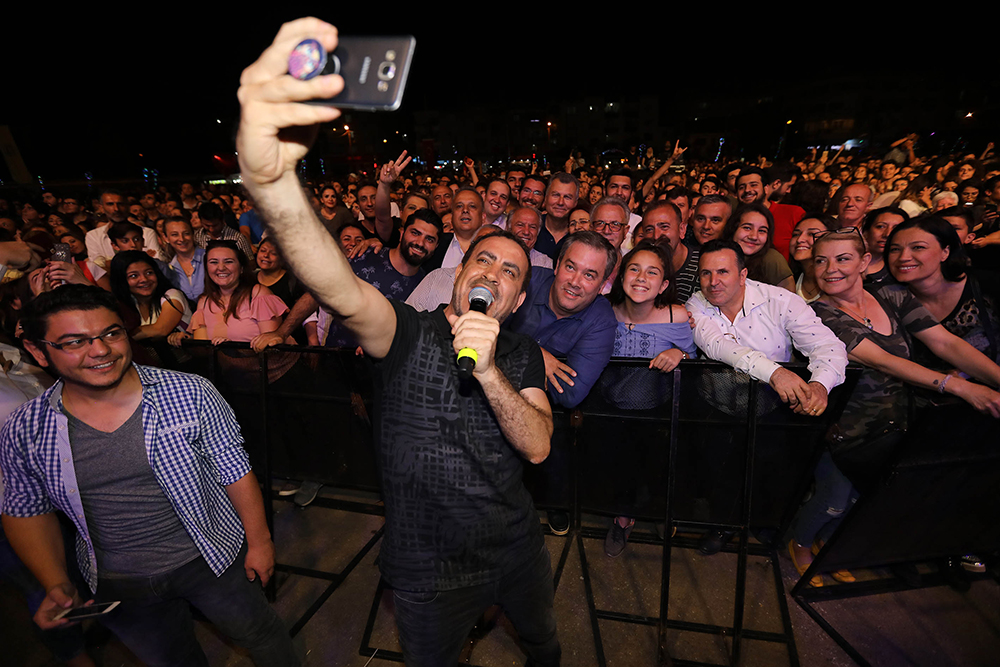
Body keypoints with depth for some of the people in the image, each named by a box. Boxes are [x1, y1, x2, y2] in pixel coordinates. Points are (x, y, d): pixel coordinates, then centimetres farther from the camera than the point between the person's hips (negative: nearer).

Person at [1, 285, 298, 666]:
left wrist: (259, 541, -6)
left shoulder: (190, 394, -20)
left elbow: (235, 472, -12)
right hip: (115, 587, 2)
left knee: (261, 635, 18)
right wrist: (56, 585, -6)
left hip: (212, 561, -2)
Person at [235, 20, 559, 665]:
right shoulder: (409, 333, -18)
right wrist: (269, 177, -58)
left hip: (517, 544, 4)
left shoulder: (522, 354, -4)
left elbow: (538, 446, -15)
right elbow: (344, 292, -40)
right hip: (430, 568, -4)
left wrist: (487, 369, -32)